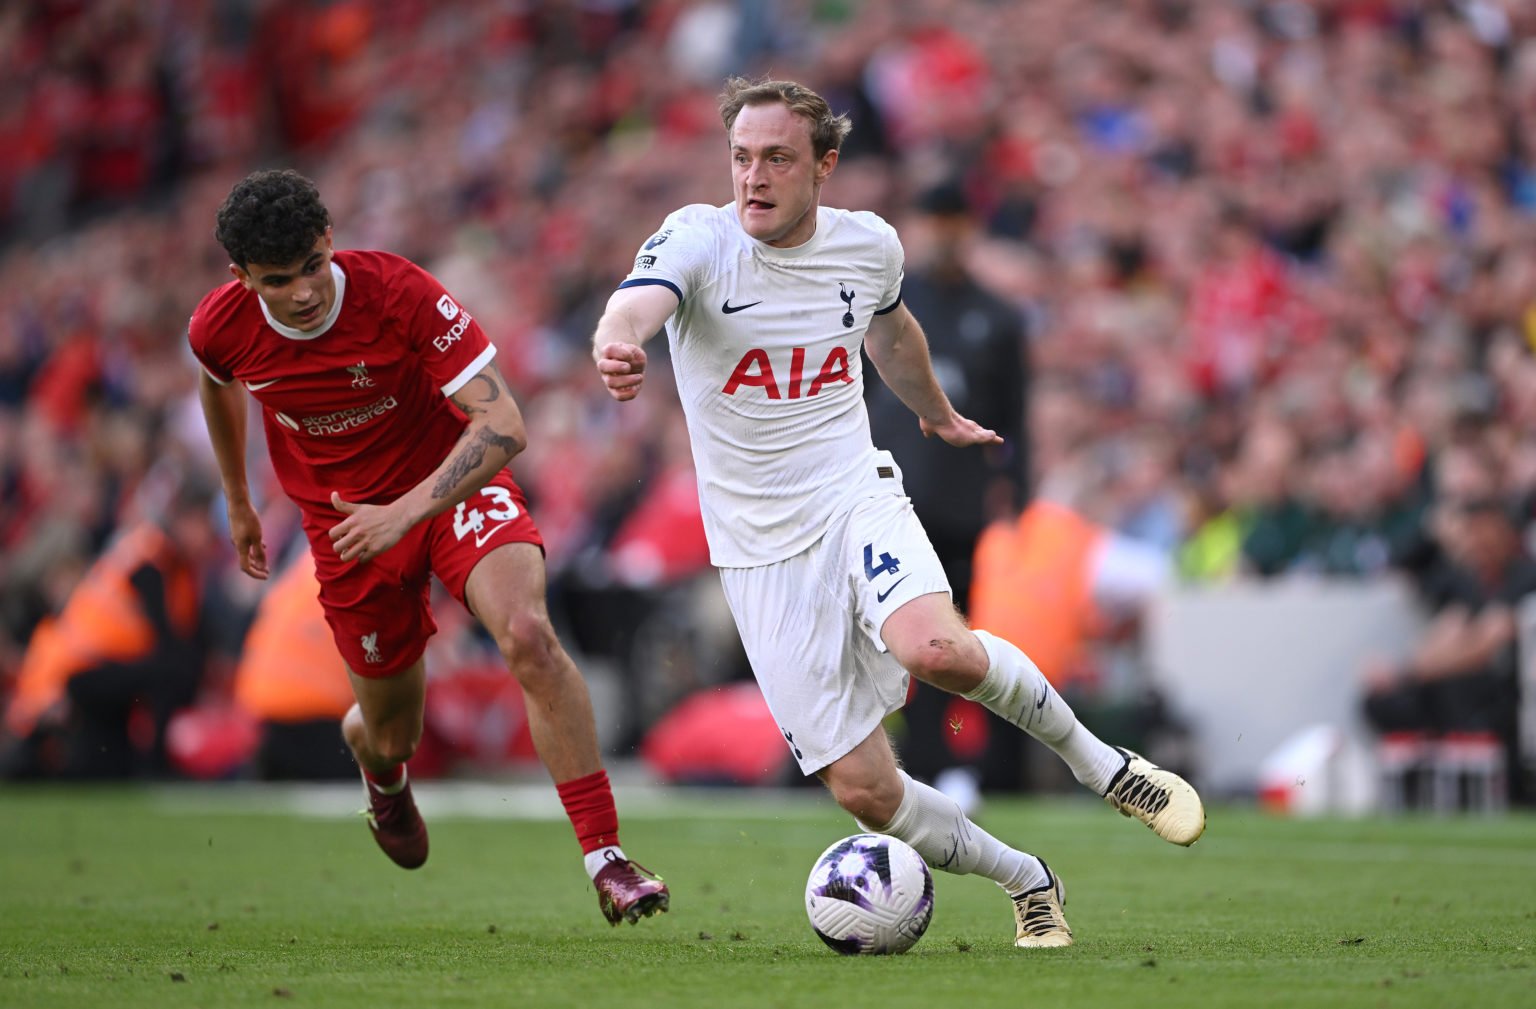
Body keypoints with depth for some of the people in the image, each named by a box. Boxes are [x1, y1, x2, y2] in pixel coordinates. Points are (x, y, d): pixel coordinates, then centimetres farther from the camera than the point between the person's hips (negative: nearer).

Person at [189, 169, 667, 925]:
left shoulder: (400, 293, -27)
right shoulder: (221, 328, -15)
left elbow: (503, 426, -30)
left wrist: (405, 512, -41)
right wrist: (237, 501, 23)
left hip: (452, 482, -3)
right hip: (343, 518, 3)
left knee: (527, 633, -31)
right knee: (392, 734, 9)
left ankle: (605, 857, -28)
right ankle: (382, 775, 52)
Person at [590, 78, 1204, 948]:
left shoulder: (868, 245, 0)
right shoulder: (700, 240, -12)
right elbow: (637, 303, -35)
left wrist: (937, 413, 43)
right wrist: (618, 345, -59)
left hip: (855, 497, 1)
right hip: (761, 549, -1)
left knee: (935, 648, -33)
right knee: (864, 789, -6)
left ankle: (1098, 761, -7)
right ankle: (1028, 882, 20)